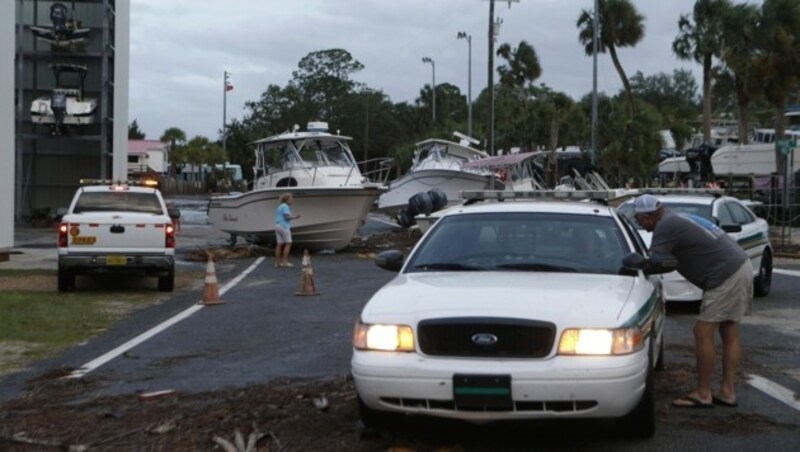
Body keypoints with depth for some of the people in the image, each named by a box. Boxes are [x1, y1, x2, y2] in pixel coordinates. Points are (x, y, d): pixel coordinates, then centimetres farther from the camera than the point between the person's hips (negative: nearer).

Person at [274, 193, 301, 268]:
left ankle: (277, 262, 3)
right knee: (288, 243, -7)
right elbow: (287, 217, -18)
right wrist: (295, 217, -5)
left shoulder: (279, 207, 20)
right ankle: (284, 261, -12)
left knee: (279, 244, 6)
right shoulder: (285, 206, -10)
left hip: (278, 226, 9)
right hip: (284, 226, -9)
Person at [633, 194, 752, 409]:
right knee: (729, 332, 13)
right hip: (740, 266, 10)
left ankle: (703, 394, 2)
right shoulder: (677, 220, 18)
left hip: (727, 276, -10)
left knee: (703, 331, -4)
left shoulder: (666, 227, -12)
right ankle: (728, 392, 17)